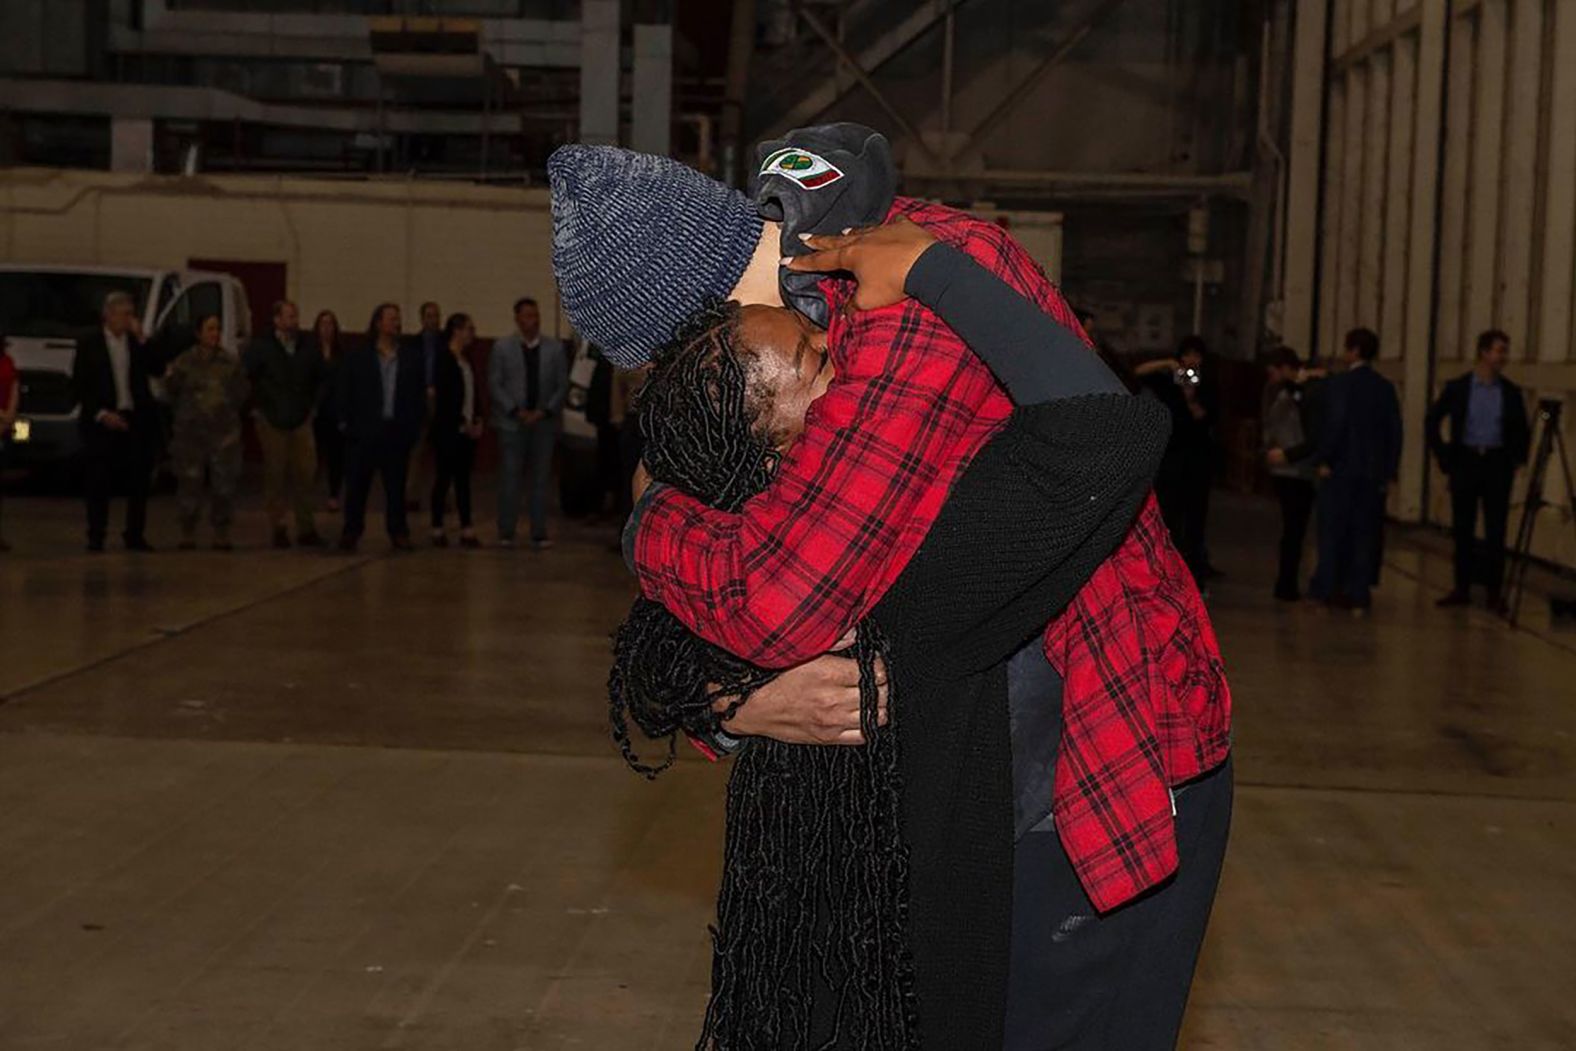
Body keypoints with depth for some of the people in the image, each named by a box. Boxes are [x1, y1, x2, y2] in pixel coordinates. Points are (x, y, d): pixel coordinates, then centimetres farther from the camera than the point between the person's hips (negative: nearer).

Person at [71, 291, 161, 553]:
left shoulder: (138, 342, 9)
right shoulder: (88, 344, 2)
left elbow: (158, 370, -4)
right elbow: (79, 387, 0)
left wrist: (141, 340, -9)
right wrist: (101, 414, -11)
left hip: (137, 420, 3)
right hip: (101, 422, -3)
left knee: (139, 481, 5)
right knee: (98, 482, 0)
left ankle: (135, 536, 13)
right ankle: (95, 538, 6)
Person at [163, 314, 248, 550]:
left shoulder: (230, 364, 8)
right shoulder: (183, 363, 3)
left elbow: (240, 396, 9)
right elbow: (171, 393, 7)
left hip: (224, 432, 1)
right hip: (190, 433, -1)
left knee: (224, 484, -2)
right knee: (189, 483, 0)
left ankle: (221, 535, 8)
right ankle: (187, 534, 12)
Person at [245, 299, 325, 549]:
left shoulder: (308, 348, 6)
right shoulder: (261, 347, -4)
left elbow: (319, 379, 19)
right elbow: (246, 378, 0)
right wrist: (256, 407, 0)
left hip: (301, 420, 3)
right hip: (272, 421, -2)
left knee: (305, 473, -2)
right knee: (275, 475, 0)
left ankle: (306, 528, 5)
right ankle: (279, 528, 8)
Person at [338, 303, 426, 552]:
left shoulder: (412, 357, 7)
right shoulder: (357, 357, 4)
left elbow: (420, 394, 7)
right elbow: (345, 392, 4)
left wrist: (414, 425, -1)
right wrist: (346, 422, -3)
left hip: (397, 431, 1)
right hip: (364, 431, -1)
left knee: (396, 485, 6)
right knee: (357, 484, 3)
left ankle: (398, 532, 13)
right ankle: (351, 531, 12)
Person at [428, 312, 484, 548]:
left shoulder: (467, 360, 13)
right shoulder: (443, 360, -8)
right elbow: (442, 397, -12)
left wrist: (477, 420, 3)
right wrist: (462, 423, -11)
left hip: (468, 429, 7)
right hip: (448, 429, -7)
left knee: (463, 479, 6)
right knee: (443, 478, -3)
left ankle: (466, 530, 6)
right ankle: (437, 529, 3)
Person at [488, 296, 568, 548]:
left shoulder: (555, 348, 6)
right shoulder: (502, 347, 3)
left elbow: (562, 385, 5)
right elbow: (494, 384, 0)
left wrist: (545, 411, -8)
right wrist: (516, 411, -10)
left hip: (544, 422, 1)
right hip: (512, 423, -1)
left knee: (541, 479, 3)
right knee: (510, 478, -1)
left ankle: (539, 534, 7)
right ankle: (506, 534, 5)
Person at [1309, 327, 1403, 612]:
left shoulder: (1338, 384, -9)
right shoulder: (1386, 388, 6)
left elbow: (1334, 425, -16)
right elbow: (1395, 430, 6)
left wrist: (1323, 460, -7)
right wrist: (1389, 470, 10)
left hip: (1340, 470, -4)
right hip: (1374, 472, 4)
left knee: (1333, 530, 3)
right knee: (1365, 533, 6)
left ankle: (1329, 589, 3)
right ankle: (1359, 595, 6)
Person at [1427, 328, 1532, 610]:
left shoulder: (1511, 392, 5)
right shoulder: (1457, 387, 1)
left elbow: (1523, 430, 14)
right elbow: (1433, 421, 8)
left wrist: (1518, 459, 4)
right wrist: (1443, 457, 3)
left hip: (1497, 465, 0)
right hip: (1465, 462, 0)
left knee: (1495, 531, -1)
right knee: (1463, 529, 3)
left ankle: (1494, 592, 4)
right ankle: (1462, 589, 10)